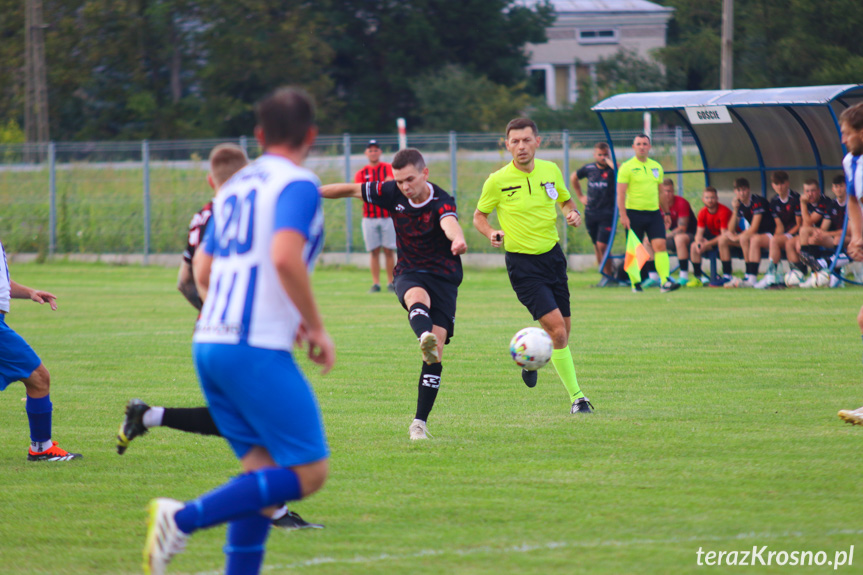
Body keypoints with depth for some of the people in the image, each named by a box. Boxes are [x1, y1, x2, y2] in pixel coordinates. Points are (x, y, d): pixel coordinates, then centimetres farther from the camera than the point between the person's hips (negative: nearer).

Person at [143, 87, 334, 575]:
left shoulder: (235, 188, 19)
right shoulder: (298, 184, -6)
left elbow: (203, 270, 24)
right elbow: (285, 257, -22)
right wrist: (317, 328, -11)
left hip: (210, 341, 9)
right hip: (256, 350, -9)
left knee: (264, 470, 11)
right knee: (309, 471, -7)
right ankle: (186, 518, -19)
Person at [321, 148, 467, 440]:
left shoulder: (441, 202, -18)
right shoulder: (392, 194, -4)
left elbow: (449, 223, -42)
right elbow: (352, 190, 10)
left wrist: (457, 240, -65)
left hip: (444, 277, -2)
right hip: (409, 273, 2)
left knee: (435, 355, -11)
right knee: (417, 297, -37)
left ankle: (420, 422, -3)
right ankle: (425, 339, -72)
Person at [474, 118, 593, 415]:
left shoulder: (551, 171, 3)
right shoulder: (498, 181, -9)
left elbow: (565, 200, 20)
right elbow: (479, 215, 4)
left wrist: (573, 213, -2)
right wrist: (491, 232, -16)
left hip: (552, 254, 5)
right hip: (522, 263, -5)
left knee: (564, 331, 7)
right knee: (557, 329, -16)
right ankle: (576, 397, -7)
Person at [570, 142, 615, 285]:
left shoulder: (612, 170, -7)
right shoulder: (588, 169, 6)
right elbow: (573, 177, 26)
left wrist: (610, 161, -25)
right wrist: (580, 196, 21)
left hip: (607, 213, -5)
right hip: (590, 213, 5)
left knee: (602, 245, -13)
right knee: (597, 245, 10)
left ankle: (608, 275, 3)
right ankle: (604, 273, 24)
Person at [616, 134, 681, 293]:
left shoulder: (656, 167, 13)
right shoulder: (627, 167, -4)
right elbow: (620, 193, -8)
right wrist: (623, 215, -15)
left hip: (654, 213, 4)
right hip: (634, 213, -4)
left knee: (660, 244, -11)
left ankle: (665, 281, -17)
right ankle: (635, 282, 15)